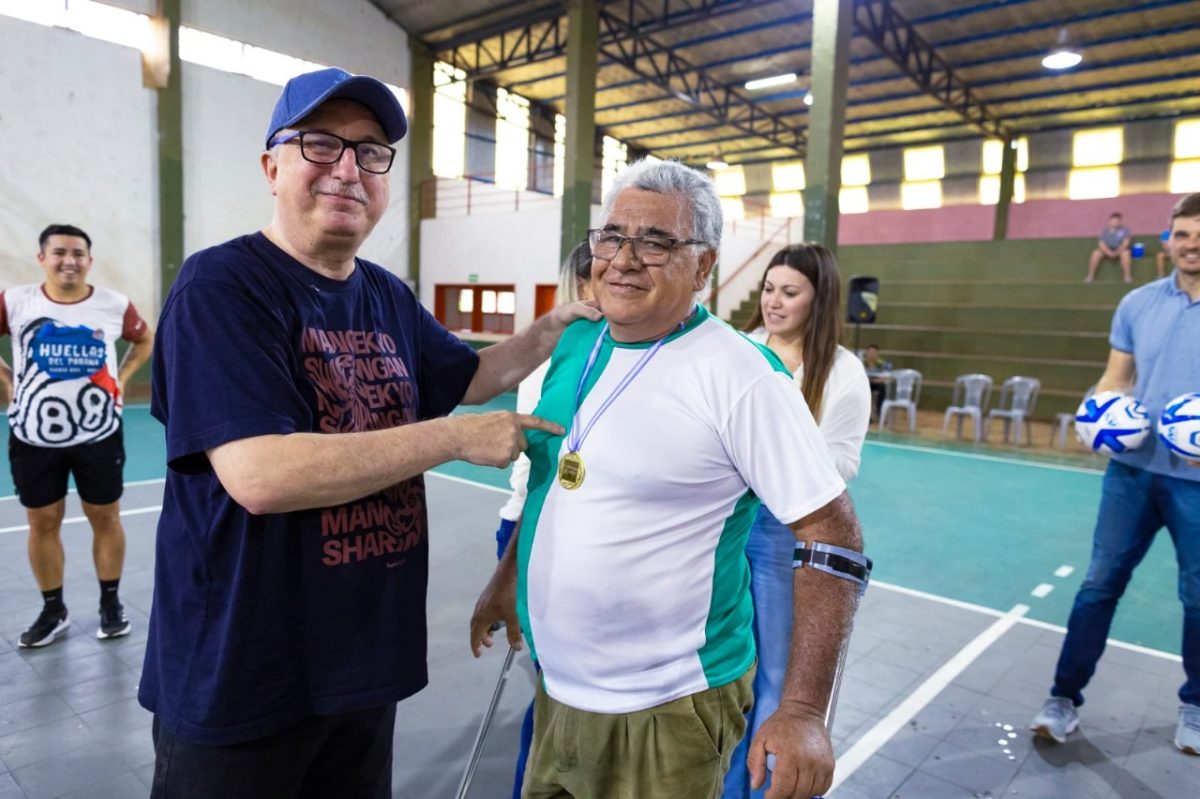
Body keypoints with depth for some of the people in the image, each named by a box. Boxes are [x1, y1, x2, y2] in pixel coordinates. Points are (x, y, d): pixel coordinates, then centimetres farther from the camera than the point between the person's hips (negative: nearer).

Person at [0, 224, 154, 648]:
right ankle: (53, 610, 26)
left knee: (106, 519, 8)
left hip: (98, 434, 0)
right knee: (43, 523, 9)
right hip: (34, 435, 0)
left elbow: (145, 340, 15)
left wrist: (122, 377, 3)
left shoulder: (115, 305, -4)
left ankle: (111, 604, 23)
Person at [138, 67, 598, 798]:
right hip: (237, 678, -6)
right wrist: (459, 438, -24)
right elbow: (259, 476, -29)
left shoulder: (388, 297, 4)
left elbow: (468, 377, 20)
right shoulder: (221, 287, -18)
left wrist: (554, 329, 3)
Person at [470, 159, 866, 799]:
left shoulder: (741, 375, -19)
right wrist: (507, 577, 17)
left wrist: (803, 710, -21)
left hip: (665, 711, -6)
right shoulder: (575, 344, 2)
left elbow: (833, 535, -18)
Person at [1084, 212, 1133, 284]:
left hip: (1120, 250, -1)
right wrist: (1109, 252, -29)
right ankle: (1090, 276, -18)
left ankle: (1128, 276, -26)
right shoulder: (1105, 230, -4)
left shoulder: (1124, 229, -6)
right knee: (1096, 253, -28)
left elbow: (1126, 242, -15)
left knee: (1126, 253, -35)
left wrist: (1117, 252, -31)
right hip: (1107, 250, 1)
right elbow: (1101, 243, -12)